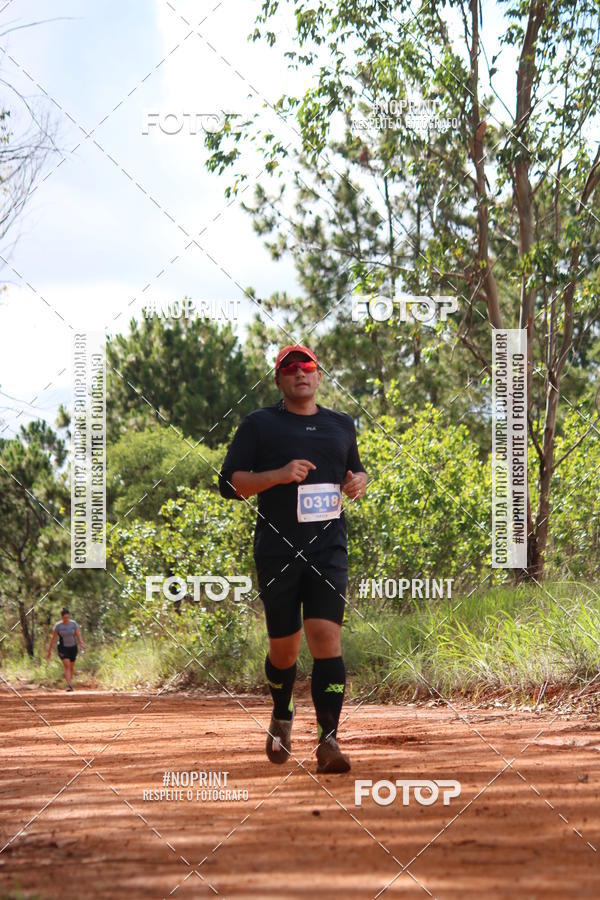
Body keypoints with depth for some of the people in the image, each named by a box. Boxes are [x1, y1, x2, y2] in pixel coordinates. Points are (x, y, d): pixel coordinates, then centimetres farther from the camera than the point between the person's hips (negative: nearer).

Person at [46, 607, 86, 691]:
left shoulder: (73, 624, -4)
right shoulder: (58, 626, -8)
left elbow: (79, 636, -8)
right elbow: (53, 639, -2)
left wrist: (82, 645, -24)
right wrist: (49, 651, 0)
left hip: (73, 647, 3)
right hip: (63, 648, -3)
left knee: (71, 667, 12)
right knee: (67, 666, -18)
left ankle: (69, 681, 34)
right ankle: (69, 685, -25)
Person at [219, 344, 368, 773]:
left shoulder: (342, 425, 16)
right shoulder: (259, 424, 4)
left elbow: (355, 469, 31)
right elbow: (230, 483, -1)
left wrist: (359, 481, 6)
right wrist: (279, 475, -16)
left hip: (328, 548, 1)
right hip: (277, 550, -1)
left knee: (326, 634, -16)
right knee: (284, 646, 5)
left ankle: (329, 740, -20)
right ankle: (282, 715, 36)